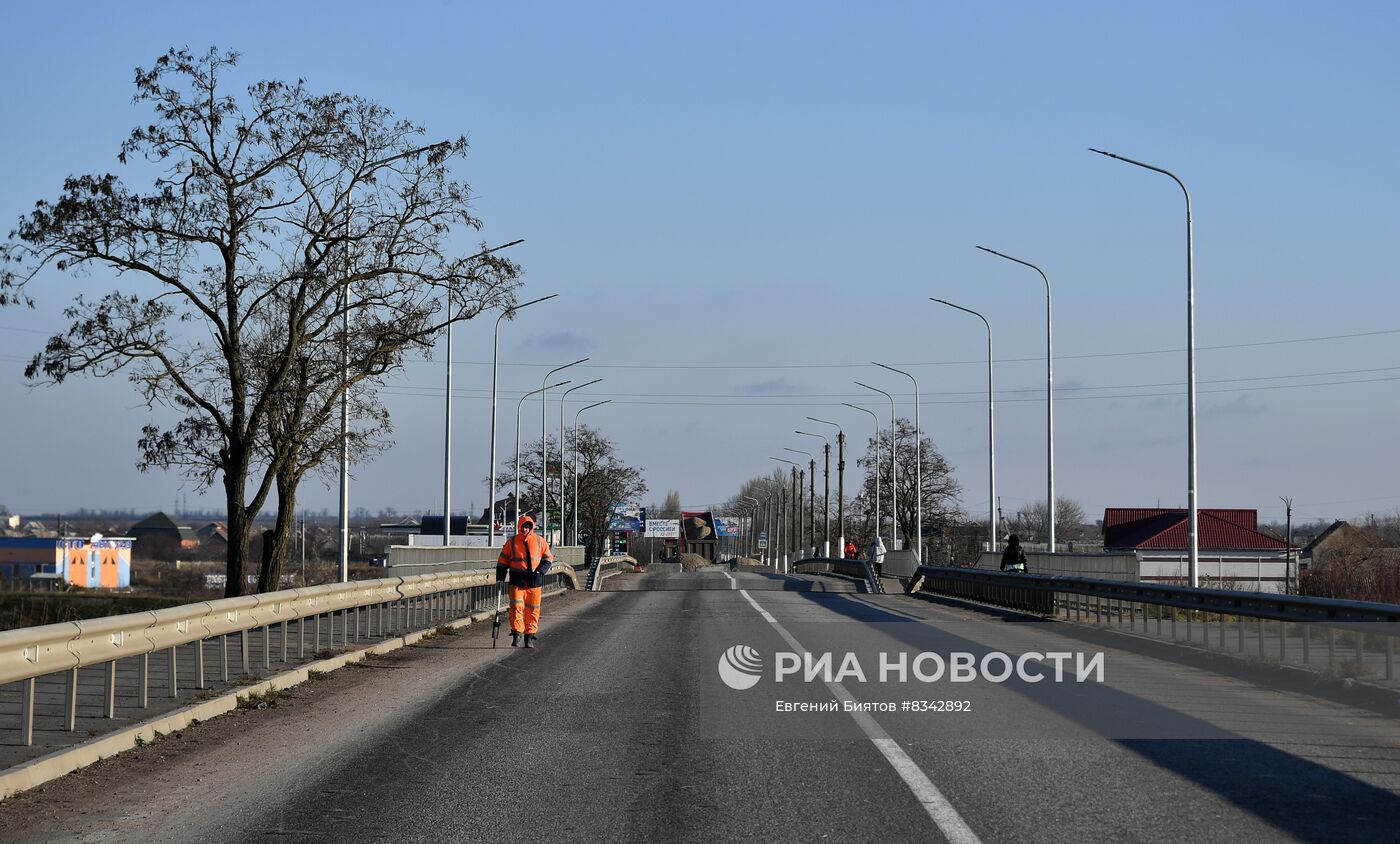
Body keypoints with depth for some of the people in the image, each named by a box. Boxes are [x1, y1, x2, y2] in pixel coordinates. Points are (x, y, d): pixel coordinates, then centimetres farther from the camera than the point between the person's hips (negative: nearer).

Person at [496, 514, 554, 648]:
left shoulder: (539, 541, 4)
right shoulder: (511, 542, 3)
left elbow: (548, 558, 10)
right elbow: (502, 561, 8)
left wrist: (540, 571, -6)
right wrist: (500, 578, -1)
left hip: (534, 581, 1)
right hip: (517, 580, -1)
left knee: (533, 609, 4)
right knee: (516, 606, -14)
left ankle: (529, 637, 12)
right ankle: (517, 633, -11)